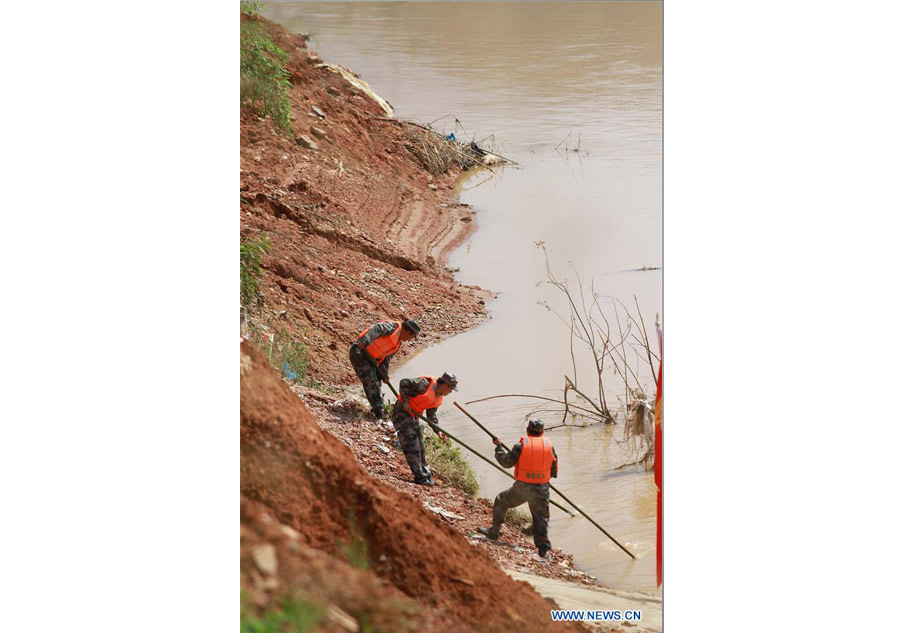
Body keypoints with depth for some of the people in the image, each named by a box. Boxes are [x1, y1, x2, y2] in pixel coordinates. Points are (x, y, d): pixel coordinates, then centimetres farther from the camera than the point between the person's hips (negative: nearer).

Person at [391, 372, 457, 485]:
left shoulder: (438, 398, 7)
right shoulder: (425, 384, -22)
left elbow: (431, 415, 16)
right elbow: (404, 383, -23)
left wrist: (437, 431, 4)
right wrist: (405, 402, -24)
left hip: (413, 416, 10)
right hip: (401, 412, -10)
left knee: (420, 447, 14)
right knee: (411, 445, -12)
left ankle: (426, 475, 25)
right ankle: (420, 476, -10)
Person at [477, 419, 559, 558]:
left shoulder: (521, 446, -7)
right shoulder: (549, 445, 1)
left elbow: (506, 462, 1)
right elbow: (555, 470, 8)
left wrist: (498, 447, 15)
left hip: (522, 488, -2)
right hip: (542, 489, 2)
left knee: (501, 501, 22)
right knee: (542, 519, 11)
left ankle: (494, 532, 27)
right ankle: (543, 549, 3)